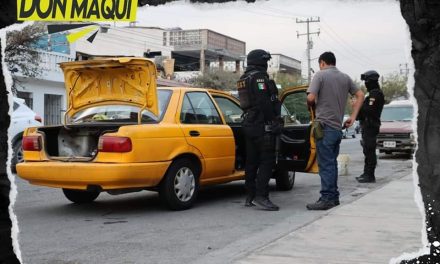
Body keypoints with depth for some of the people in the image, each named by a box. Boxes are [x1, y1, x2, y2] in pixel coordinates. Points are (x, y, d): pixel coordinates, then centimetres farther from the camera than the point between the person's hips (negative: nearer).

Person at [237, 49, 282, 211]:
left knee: (252, 161, 11)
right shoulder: (259, 77, -11)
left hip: (248, 124, 10)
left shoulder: (243, 79, 19)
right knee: (267, 161, -9)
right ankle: (261, 196, -14)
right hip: (262, 125, -10)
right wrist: (274, 123, -15)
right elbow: (265, 103, -19)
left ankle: (250, 197, 15)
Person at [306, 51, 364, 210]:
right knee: (332, 163, 15)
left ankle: (327, 198, -6)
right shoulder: (345, 78, 14)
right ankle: (334, 197, 20)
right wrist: (353, 117, 11)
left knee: (325, 164, -6)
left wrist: (314, 108, 6)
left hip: (324, 125, -7)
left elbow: (310, 98, -15)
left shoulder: (320, 75, -5)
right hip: (338, 127, 7)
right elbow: (360, 95, 14)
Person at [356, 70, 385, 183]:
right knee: (368, 150, 14)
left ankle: (370, 175, -6)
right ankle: (367, 174, 22)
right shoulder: (372, 93, 20)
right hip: (367, 125, 11)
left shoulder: (375, 93, -14)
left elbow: (369, 110, -23)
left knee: (369, 150, -8)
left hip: (370, 126, -11)